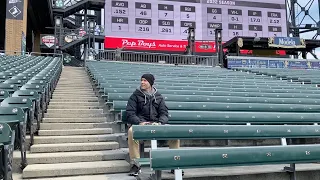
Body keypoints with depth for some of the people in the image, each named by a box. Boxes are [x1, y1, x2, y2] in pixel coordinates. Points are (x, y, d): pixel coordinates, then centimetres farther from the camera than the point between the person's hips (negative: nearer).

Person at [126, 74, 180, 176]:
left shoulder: (158, 97, 16)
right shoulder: (135, 96, 8)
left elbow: (164, 113, 8)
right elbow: (130, 114, -2)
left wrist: (160, 123, -15)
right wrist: (140, 122, -21)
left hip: (157, 124, 3)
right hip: (140, 124, -2)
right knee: (131, 131, -36)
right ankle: (135, 165, -27)